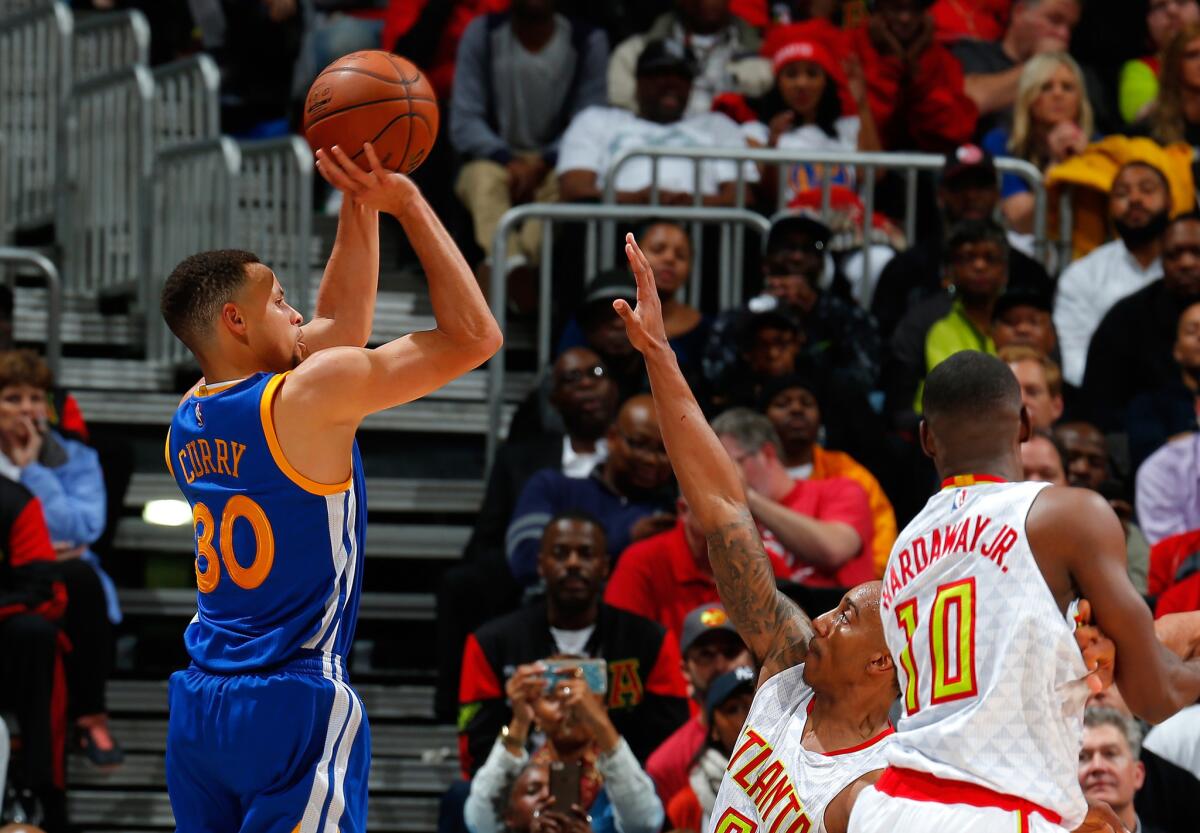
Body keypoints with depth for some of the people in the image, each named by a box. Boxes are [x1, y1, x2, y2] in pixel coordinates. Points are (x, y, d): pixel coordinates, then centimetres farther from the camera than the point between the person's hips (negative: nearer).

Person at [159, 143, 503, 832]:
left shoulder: (188, 421, 13)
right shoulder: (313, 394, -11)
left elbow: (342, 322, 26)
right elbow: (474, 336, -6)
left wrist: (361, 206, 23)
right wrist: (406, 203, 0)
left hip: (199, 706, 8)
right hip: (294, 706, -8)